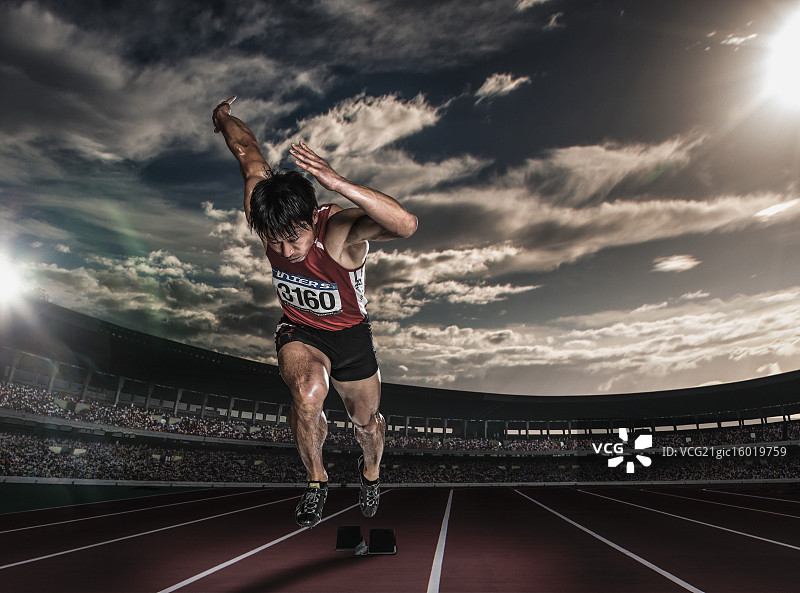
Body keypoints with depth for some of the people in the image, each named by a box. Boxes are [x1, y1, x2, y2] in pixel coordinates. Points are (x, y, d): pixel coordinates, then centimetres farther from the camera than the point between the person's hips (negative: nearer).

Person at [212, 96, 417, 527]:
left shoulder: (340, 229, -36)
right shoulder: (263, 215, -24)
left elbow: (406, 224, -57)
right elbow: (248, 151, -6)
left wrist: (337, 183, -65)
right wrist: (223, 118, 13)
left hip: (349, 334, -1)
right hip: (298, 332, 1)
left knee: (366, 421, 16)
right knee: (307, 394, -32)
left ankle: (370, 470, 53)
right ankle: (315, 480, -3)